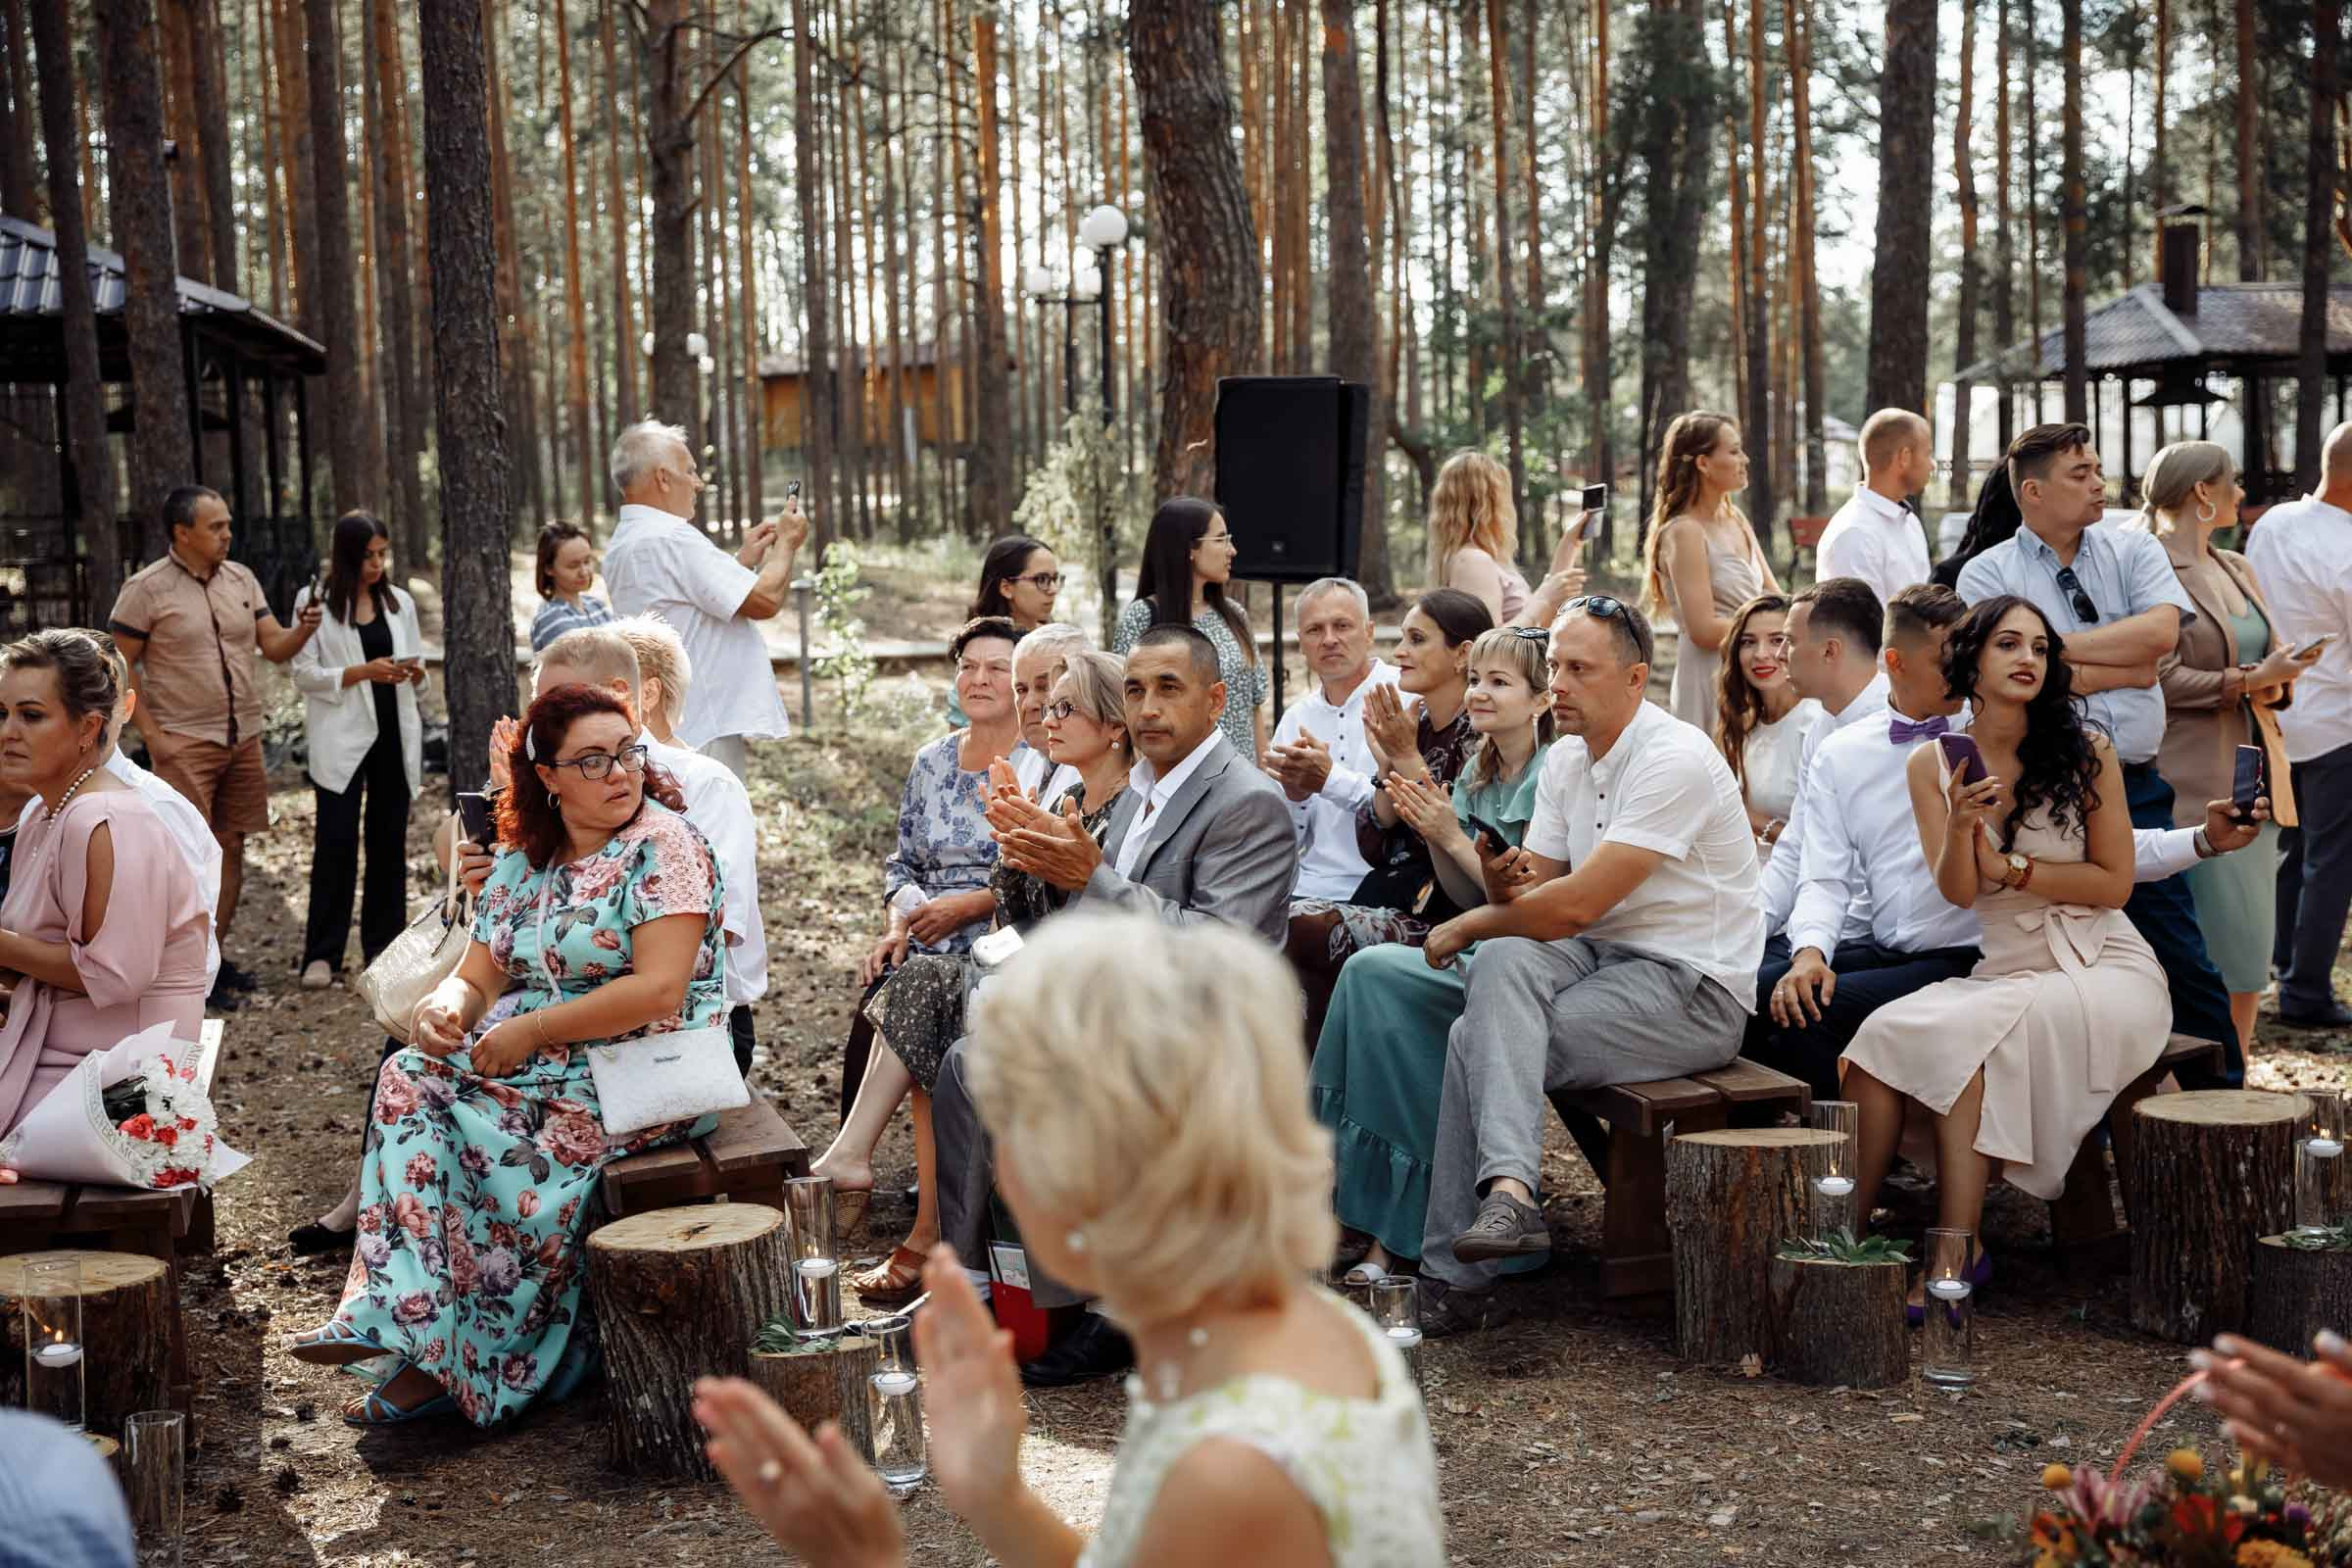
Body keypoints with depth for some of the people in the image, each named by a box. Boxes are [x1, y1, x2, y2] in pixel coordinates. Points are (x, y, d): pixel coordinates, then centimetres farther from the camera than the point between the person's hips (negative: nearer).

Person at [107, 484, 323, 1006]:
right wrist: (152, 735, -11)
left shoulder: (241, 579, 8)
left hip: (243, 741, 6)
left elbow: (274, 648, 8)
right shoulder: (147, 588, -8)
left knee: (230, 850, 9)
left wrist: (303, 630, -14)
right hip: (184, 745, -6)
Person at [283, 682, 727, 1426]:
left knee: (484, 1139, -25)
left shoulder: (663, 846, -8)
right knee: (411, 1078, -17)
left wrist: (528, 1032, -18)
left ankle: (454, 1360, -12)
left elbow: (659, 989, -18)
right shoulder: (521, 861, 13)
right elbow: (477, 977, 12)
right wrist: (445, 1008, -13)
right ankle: (405, 1316, -20)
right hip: (533, 1060, 7)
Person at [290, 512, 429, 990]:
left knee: (389, 842, 7)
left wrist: (413, 673, -7)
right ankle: (322, 954, -2)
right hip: (342, 739, -4)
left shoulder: (399, 602, 10)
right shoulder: (315, 602, -2)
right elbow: (303, 673, -5)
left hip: (394, 735, 4)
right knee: (336, 843, -7)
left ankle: (381, 946, 14)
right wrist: (363, 672, -17)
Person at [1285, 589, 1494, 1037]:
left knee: (1299, 926, -25)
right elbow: (1372, 847, 10)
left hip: (1441, 917, -7)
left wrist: (1409, 758, -13)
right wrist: (1387, 764, -3)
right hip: (1386, 901, 7)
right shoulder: (1413, 725, 14)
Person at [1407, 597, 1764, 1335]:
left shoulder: (1673, 760, -17)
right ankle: (1510, 1191, -33)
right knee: (1505, 961, -25)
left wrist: (1466, 926, -9)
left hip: (1692, 992, -7)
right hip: (1601, 959, 7)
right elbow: (1537, 886, 10)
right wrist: (1507, 882, -15)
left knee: (1477, 1038, -22)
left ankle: (1452, 1274, -20)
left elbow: (1577, 904, -22)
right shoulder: (1566, 758, 11)